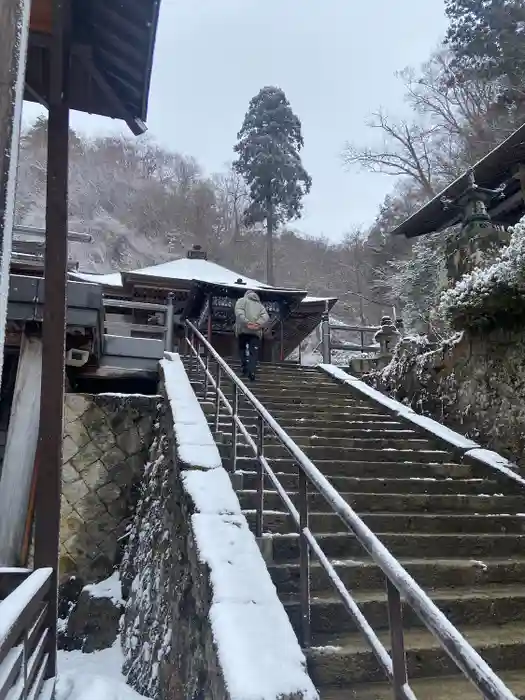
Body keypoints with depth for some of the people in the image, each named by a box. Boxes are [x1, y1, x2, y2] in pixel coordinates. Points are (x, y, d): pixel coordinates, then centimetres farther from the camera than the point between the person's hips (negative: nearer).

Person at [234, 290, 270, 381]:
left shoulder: (242, 300, 15)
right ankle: (252, 372, -17)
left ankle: (245, 367, -6)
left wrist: (246, 322, -15)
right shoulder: (260, 305, 25)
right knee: (254, 352, -3)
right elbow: (266, 317, 7)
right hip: (256, 331, 2)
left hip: (243, 330, -2)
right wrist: (258, 324, -6)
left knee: (242, 349, 10)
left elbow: (239, 312, -6)